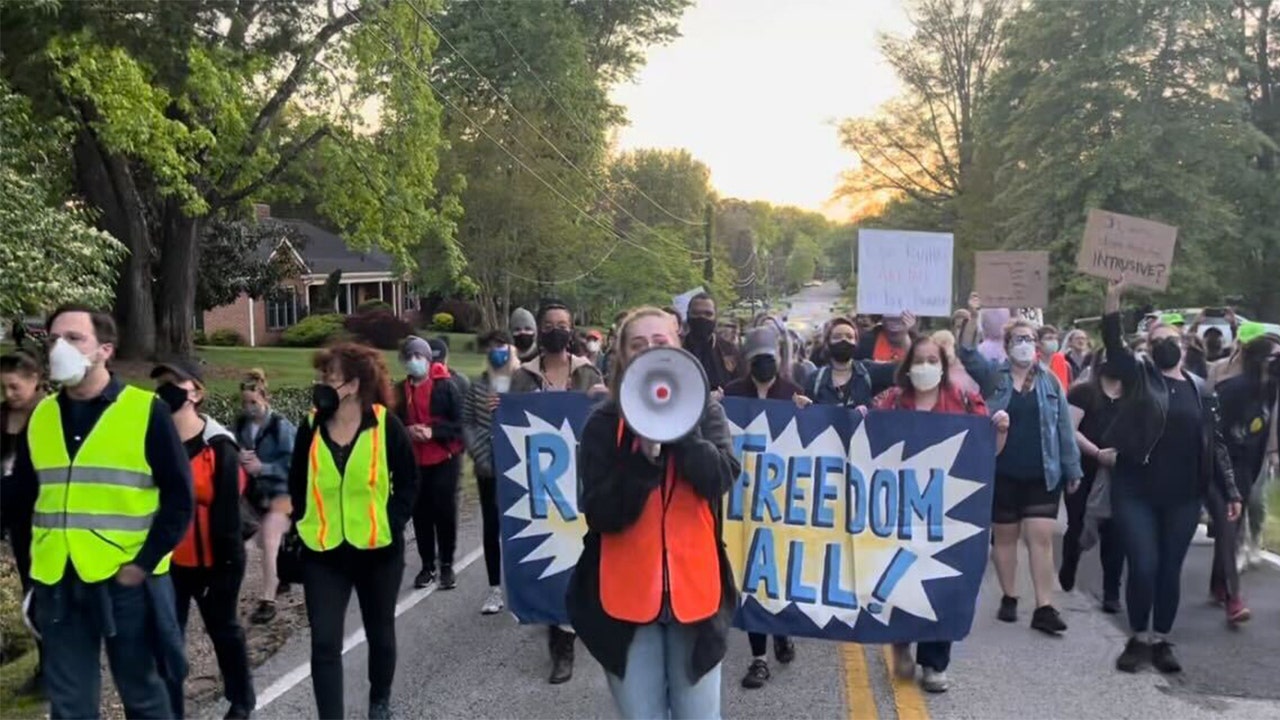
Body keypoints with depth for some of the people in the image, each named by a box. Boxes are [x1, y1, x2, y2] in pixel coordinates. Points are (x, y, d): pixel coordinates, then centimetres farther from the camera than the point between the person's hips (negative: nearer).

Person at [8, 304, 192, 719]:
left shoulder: (145, 410, -7)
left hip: (127, 581, -4)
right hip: (57, 583, 4)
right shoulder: (40, 416, 7)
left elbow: (179, 497, -8)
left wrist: (143, 563, -12)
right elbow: (23, 496, 15)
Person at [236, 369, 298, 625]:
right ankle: (280, 579, 45)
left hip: (281, 491, -7)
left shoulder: (281, 426, -19)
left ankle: (268, 600, -9)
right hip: (257, 491, 7)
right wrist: (239, 459, -19)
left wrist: (262, 467, -27)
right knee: (266, 541, 21)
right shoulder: (241, 424, -3)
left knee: (270, 543, -15)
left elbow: (293, 464, -21)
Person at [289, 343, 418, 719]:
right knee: (324, 643, -5)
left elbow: (408, 481, -3)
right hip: (323, 551, 1)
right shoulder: (310, 427, -2)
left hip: (377, 549, -1)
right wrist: (304, 525, 2)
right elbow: (297, 485, 10)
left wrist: (392, 523, -11)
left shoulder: (386, 424, -10)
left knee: (380, 632, 18)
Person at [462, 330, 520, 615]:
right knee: (491, 527, 8)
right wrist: (478, 453, -6)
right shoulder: (479, 385, 6)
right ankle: (495, 589, 17)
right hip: (488, 467, 3)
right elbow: (466, 423, 4)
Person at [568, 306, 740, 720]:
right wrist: (643, 456, -23)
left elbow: (719, 480, -14)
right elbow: (600, 515, -11)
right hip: (627, 592, -1)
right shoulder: (604, 422, -2)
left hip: (693, 586, 1)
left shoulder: (704, 412, 3)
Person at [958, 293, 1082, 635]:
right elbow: (967, 354, -16)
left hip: (1043, 474, 1)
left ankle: (1044, 608, 1)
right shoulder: (992, 375, 2)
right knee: (1004, 536, 9)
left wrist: (1072, 468, 4)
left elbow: (1064, 426, 6)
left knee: (1041, 537, -2)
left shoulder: (1050, 380, 5)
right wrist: (973, 319, -30)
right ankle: (1009, 598, 23)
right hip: (1002, 473, 0)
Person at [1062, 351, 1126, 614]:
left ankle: (1112, 592, 7)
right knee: (1076, 526, 9)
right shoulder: (1083, 391, -4)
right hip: (1083, 471, -3)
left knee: (1113, 530, -1)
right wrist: (1098, 453, -22)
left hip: (1118, 473, 3)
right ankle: (1067, 575, 35)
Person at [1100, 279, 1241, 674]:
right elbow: (1114, 346, -17)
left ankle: (1162, 641, 24)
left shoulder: (1200, 390, 8)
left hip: (1183, 498, 2)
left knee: (1170, 570, 9)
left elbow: (1215, 444, 10)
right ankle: (1138, 639, 16)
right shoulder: (1140, 375, 2)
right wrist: (1113, 300, -29)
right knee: (1143, 567, -3)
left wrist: (1230, 492, 5)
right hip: (1135, 493, -2)